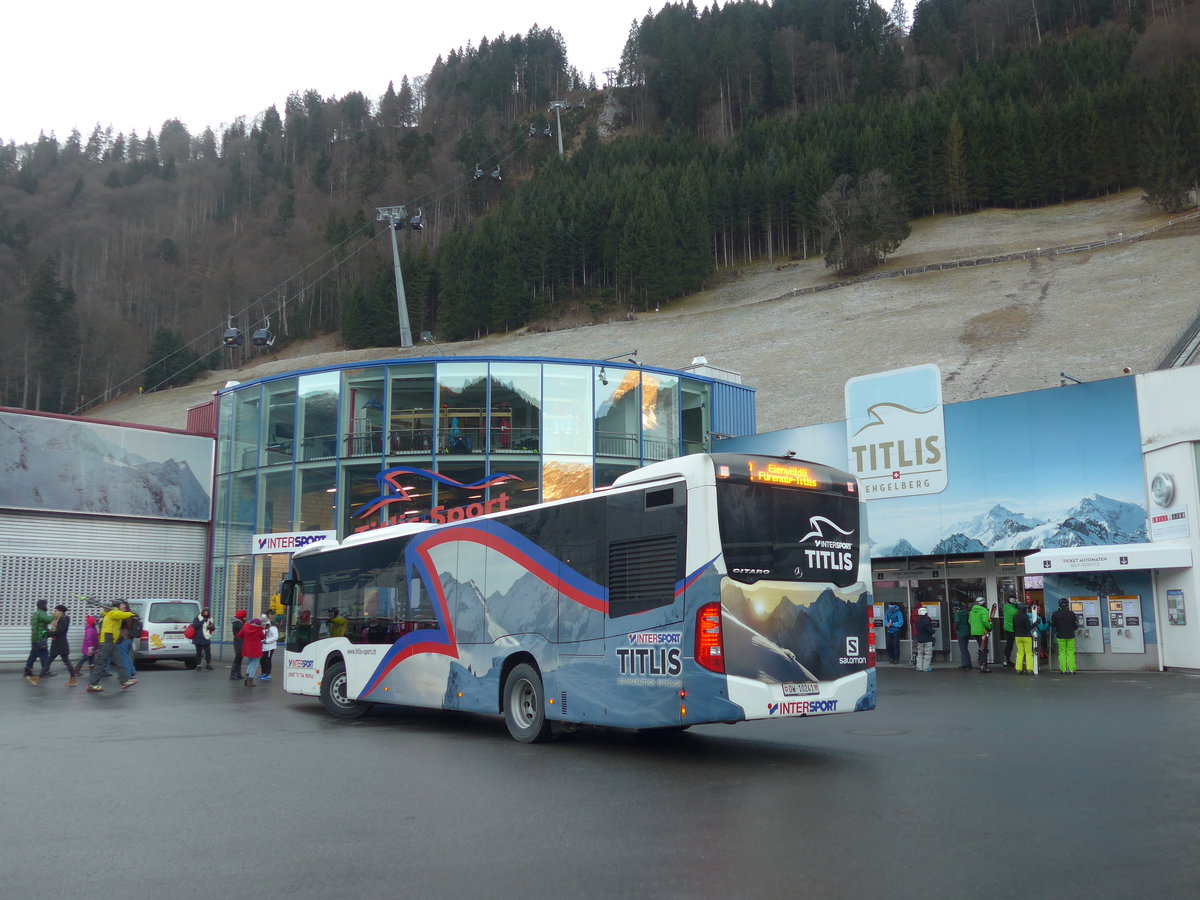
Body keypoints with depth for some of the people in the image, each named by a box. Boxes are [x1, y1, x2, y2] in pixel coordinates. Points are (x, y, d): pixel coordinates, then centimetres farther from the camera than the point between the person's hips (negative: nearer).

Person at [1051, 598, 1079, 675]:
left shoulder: (1055, 614, -6)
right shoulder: (1072, 614, -6)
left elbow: (1052, 624, 2)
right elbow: (1076, 625, 1)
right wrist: (1074, 628, 23)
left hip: (1060, 636, 0)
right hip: (1070, 636, 0)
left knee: (1062, 653, 6)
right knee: (1071, 653, 5)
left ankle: (1063, 670, 2)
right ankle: (1071, 670, 2)